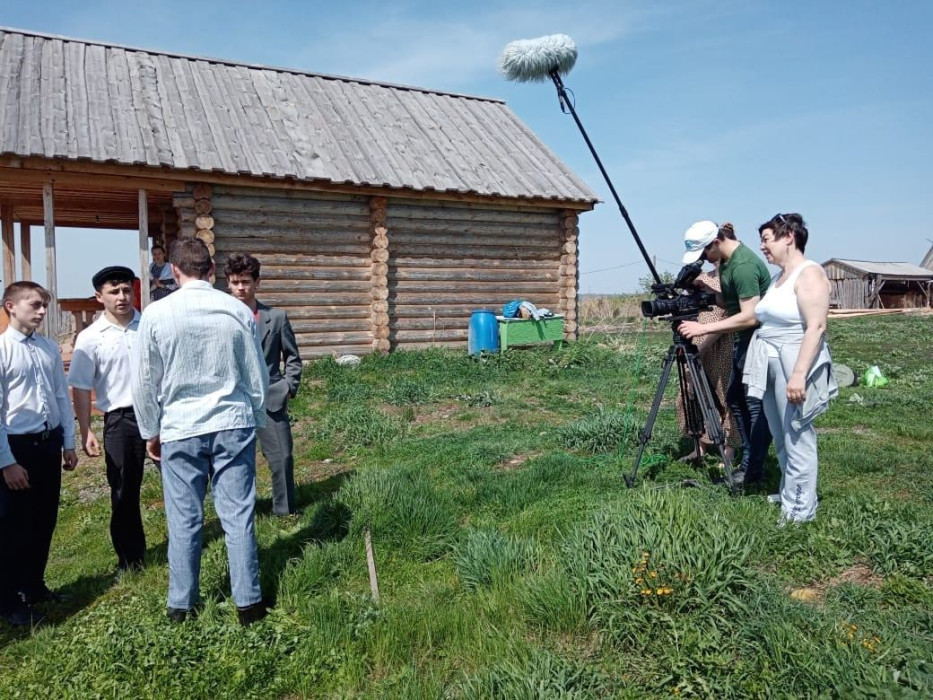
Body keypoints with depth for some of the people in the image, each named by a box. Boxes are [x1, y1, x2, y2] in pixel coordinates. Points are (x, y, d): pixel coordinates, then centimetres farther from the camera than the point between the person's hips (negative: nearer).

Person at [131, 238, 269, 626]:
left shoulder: (156, 314, -6)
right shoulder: (238, 311, -3)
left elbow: (145, 383, 1)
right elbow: (257, 376, 4)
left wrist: (150, 432, 14)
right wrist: (255, 421, 18)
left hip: (180, 430, -1)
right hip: (233, 424, 1)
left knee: (184, 520, 10)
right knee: (238, 516, 7)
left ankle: (181, 604, 24)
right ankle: (248, 601, 16)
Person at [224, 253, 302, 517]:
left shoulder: (276, 317, 2)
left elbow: (293, 357, 7)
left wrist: (288, 389, -1)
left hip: (270, 399, 0)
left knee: (282, 458, 3)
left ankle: (285, 511, 20)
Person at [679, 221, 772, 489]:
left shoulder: (743, 265, -23)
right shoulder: (725, 260, 7)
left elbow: (749, 316, -27)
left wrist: (704, 328, -27)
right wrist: (704, 289, -1)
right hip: (743, 339, 10)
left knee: (756, 403, -2)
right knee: (734, 397, 15)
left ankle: (753, 469, 8)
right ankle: (748, 459, 25)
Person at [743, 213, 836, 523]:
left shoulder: (809, 274, -11)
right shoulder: (778, 277, 16)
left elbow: (816, 327, -19)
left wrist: (798, 375, -24)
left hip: (794, 366, -9)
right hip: (770, 366, 9)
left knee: (796, 438, -2)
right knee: (780, 438, 15)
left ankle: (801, 509, 8)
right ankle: (787, 494, 28)